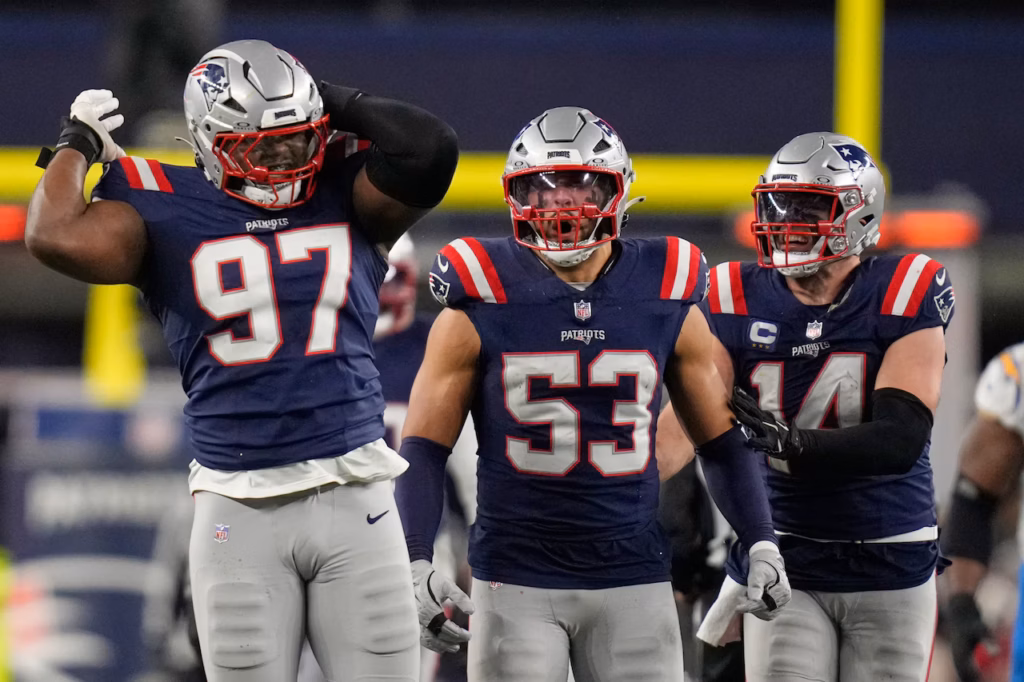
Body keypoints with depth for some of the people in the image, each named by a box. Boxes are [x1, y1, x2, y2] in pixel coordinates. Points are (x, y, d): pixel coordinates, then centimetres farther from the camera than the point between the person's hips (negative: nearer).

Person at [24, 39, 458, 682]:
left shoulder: (346, 196, 7)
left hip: (355, 503, 1)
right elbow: (56, 237, -14)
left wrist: (341, 104, 1)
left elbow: (431, 150, -12)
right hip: (241, 512, -1)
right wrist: (78, 143, 2)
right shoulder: (168, 216, 1)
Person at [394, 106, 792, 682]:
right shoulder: (481, 305, -2)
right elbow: (424, 449, -1)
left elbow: (722, 438, 13)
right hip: (515, 580, -2)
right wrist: (417, 563, -12)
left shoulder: (666, 300, 4)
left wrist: (762, 542, 1)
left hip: (633, 578, 2)